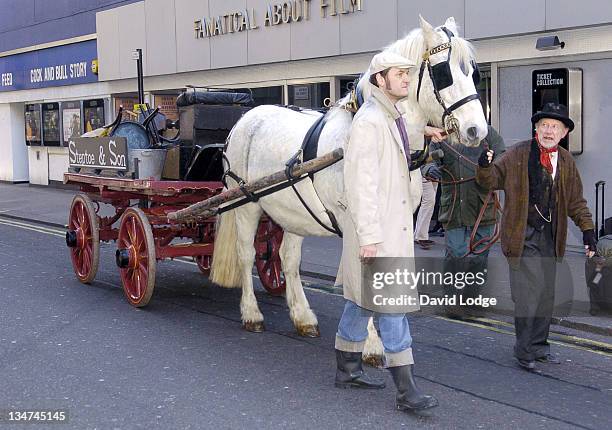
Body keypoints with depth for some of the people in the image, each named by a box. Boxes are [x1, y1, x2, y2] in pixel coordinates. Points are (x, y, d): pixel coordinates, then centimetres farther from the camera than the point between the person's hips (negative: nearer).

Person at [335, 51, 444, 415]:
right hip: (376, 228, -10)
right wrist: (368, 236, -24)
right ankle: (407, 391, -5)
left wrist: (421, 133, 27)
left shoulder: (396, 117, 13)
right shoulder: (369, 121, -17)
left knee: (363, 298, 16)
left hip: (394, 224, 10)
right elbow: (361, 183, -22)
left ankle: (347, 370, 28)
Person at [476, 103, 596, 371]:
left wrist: (587, 229, 5)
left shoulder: (566, 161, 10)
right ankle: (524, 351, 4)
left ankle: (539, 346, 27)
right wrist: (485, 166, -23)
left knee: (546, 294, 12)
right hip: (523, 236, -5)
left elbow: (576, 201, 14)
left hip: (550, 237, 5)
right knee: (529, 293, -10)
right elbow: (492, 180, -2)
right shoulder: (517, 155, -3)